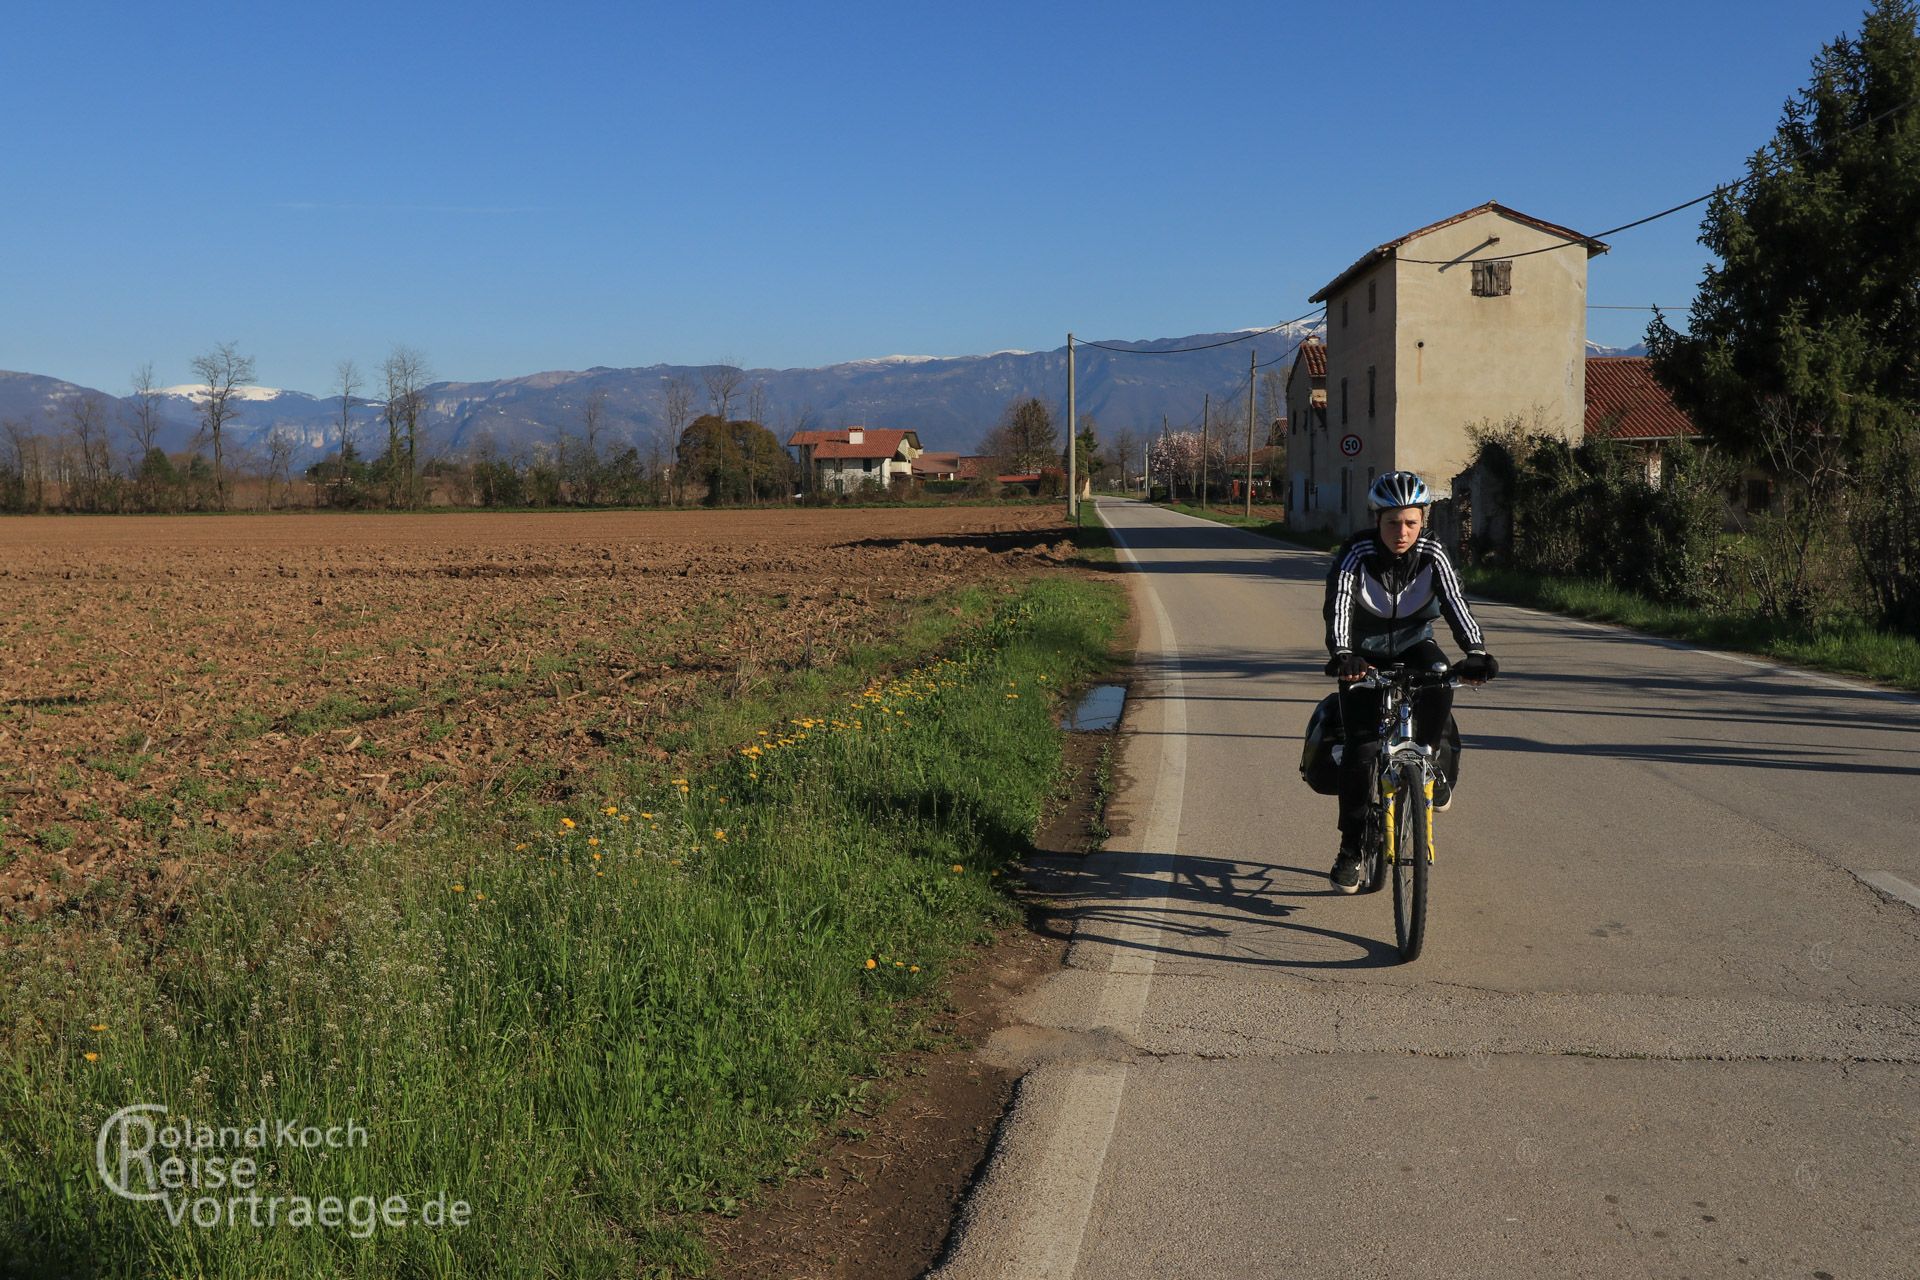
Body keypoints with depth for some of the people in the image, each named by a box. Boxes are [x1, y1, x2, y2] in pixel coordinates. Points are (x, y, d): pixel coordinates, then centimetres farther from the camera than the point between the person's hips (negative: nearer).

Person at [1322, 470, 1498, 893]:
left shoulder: (1432, 553, -18)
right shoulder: (1357, 552, -24)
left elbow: (1455, 603, -29)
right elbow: (1339, 604, -38)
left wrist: (1476, 653, -45)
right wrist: (1341, 654, -55)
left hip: (1413, 644, 1)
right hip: (1365, 652, -1)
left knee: (1439, 681, -34)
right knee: (1361, 746, -12)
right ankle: (1350, 849, 0)